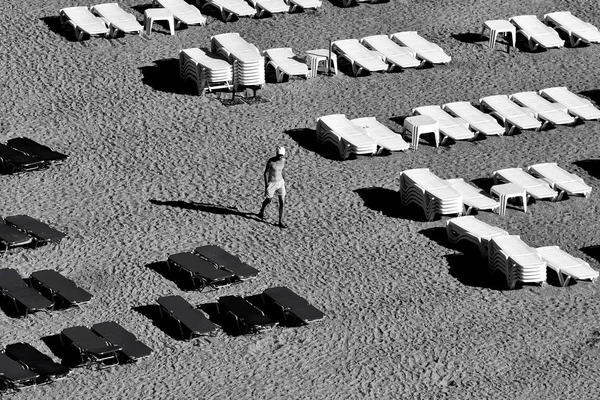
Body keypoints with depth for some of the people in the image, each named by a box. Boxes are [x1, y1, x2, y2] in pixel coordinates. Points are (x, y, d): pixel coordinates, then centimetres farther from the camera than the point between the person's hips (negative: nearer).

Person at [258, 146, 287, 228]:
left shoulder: (283, 160, -6)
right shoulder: (271, 161, -22)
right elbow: (266, 172, -15)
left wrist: (284, 182, 14)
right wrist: (266, 185, -16)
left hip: (280, 183, 4)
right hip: (271, 183, -4)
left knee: (282, 202, -2)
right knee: (268, 200, 17)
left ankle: (281, 222, 6)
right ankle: (262, 211, 50)